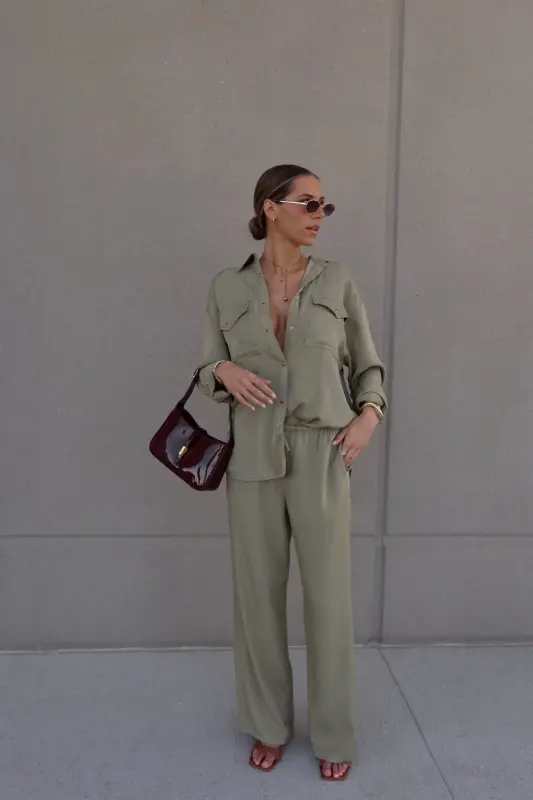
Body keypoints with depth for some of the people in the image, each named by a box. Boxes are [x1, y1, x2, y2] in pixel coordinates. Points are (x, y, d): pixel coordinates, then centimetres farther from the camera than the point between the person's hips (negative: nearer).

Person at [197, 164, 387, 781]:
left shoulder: (337, 282, 1)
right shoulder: (227, 288, 2)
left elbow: (368, 365, 9)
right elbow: (209, 372, 9)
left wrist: (369, 415, -9)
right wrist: (225, 371, -15)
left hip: (321, 459, 0)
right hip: (254, 459, 1)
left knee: (329, 598, 4)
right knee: (258, 595, 9)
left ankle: (333, 734, 26)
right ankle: (268, 725, 31)